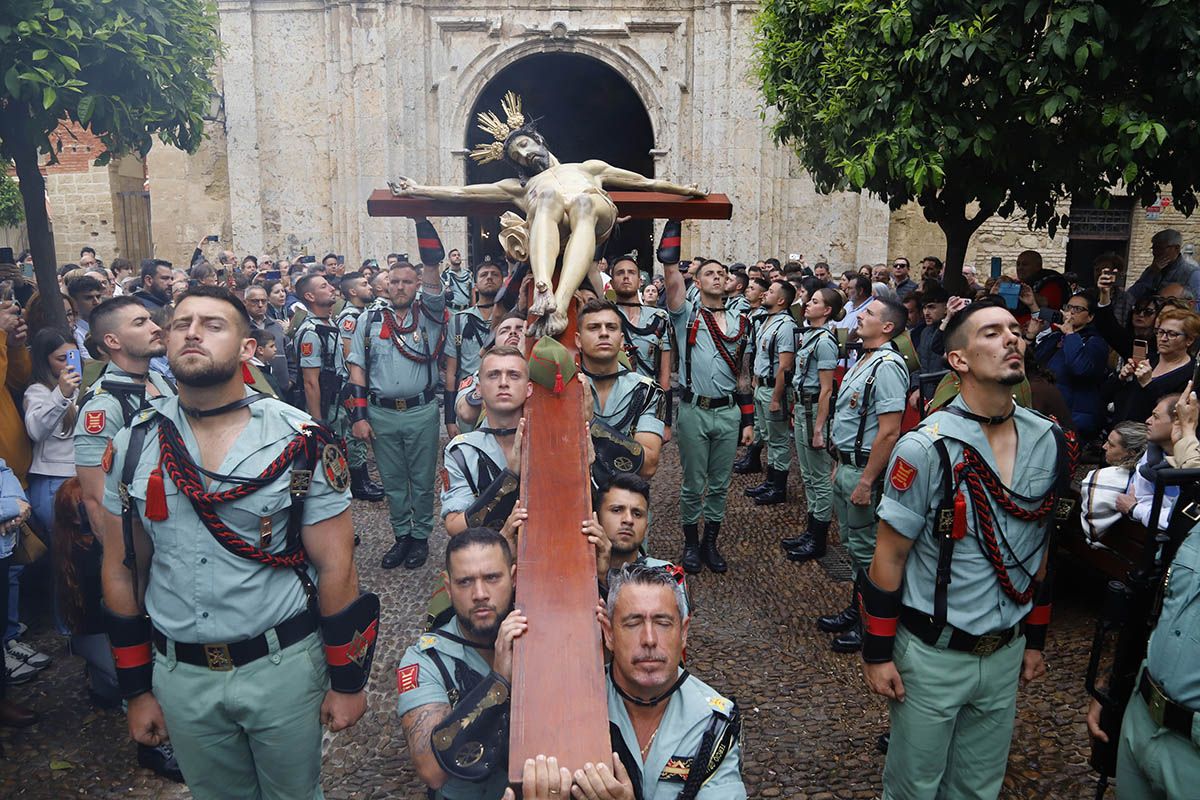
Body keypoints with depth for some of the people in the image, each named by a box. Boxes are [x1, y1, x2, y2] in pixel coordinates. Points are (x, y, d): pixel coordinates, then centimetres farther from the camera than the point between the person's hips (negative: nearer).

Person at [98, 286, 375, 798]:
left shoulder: (301, 443, -12)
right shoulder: (132, 446, -2)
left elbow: (335, 567, -9)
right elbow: (122, 572, 5)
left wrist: (347, 682, -5)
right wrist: (137, 690, 8)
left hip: (283, 665, -2)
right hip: (180, 676, 3)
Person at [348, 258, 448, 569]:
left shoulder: (429, 313, 2)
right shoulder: (370, 319, 5)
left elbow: (433, 283, -20)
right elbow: (357, 368, 3)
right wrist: (358, 416, -3)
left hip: (422, 412, -1)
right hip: (382, 413, 2)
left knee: (422, 479, 8)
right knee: (392, 479, 12)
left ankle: (421, 536, 23)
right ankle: (402, 535, 26)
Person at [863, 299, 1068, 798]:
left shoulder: (1049, 442, -2)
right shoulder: (926, 448, -19)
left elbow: (1039, 548, 9)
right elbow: (889, 558, -13)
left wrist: (1036, 639, 14)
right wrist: (877, 653, -10)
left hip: (1006, 653, 5)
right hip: (931, 654, -4)